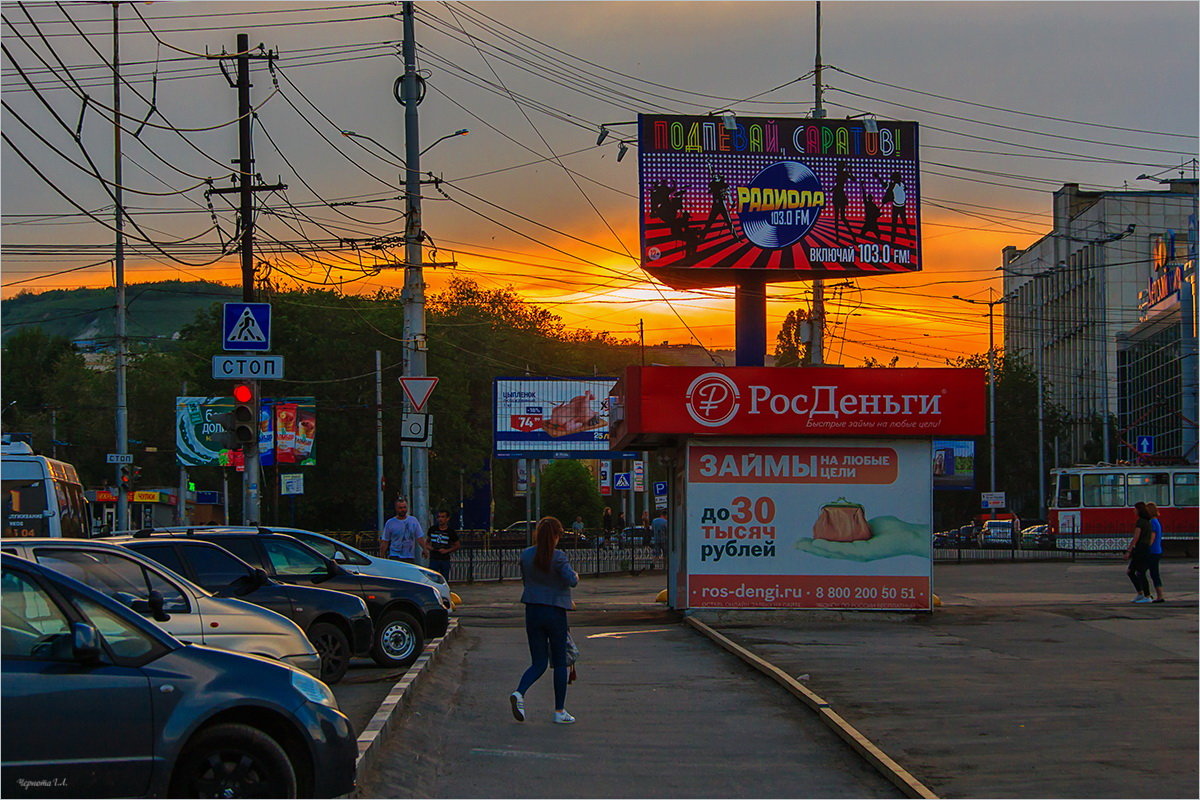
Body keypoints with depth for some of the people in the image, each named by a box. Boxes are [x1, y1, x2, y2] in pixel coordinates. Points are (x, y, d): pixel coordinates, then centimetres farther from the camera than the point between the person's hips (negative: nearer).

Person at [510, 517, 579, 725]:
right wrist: (576, 576, 2)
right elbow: (572, 580, -24)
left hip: (532, 612, 4)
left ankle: (519, 693, -16)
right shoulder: (558, 557, -14)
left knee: (538, 662, 11)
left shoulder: (526, 555, 3)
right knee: (560, 662, 9)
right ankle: (559, 712, 11)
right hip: (555, 613, -4)